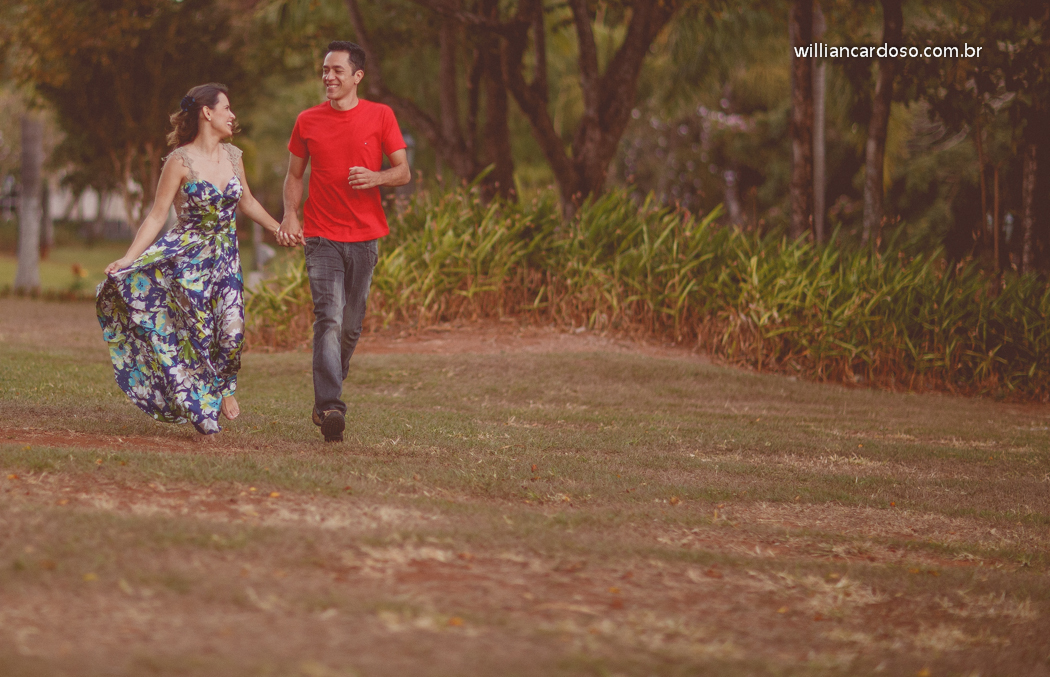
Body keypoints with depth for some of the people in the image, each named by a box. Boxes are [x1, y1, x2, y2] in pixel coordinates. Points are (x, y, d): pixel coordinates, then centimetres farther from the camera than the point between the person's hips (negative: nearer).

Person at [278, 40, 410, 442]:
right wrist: (290, 215, -4)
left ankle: (325, 403, 24)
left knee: (351, 326, 7)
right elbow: (294, 175, 14)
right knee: (328, 318, -17)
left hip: (365, 236, 1)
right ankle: (331, 407, -26)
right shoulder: (308, 121, 6)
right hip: (321, 236, -1)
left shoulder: (380, 116, 4)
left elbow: (403, 172, 4)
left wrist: (376, 177, -17)